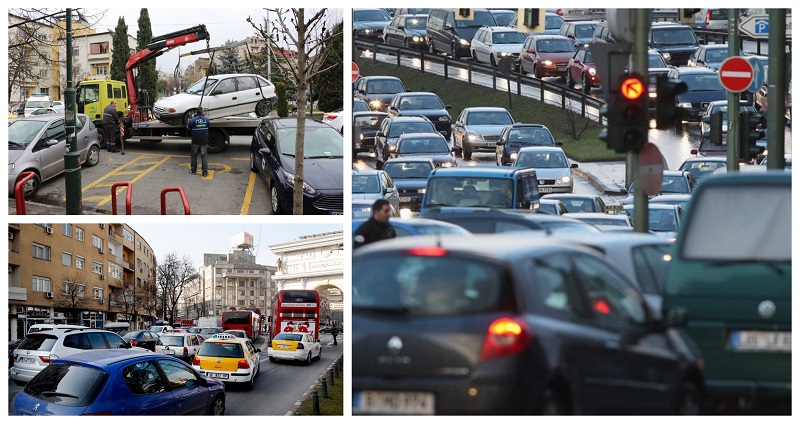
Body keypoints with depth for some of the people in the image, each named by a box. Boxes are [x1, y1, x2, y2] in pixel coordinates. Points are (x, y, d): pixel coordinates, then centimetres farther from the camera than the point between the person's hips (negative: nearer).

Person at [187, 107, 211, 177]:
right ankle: (205, 172, -1)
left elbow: (189, 127, 2)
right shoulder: (206, 119, -6)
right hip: (204, 141, 1)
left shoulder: (193, 120, -14)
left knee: (194, 156, 15)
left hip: (195, 141, -1)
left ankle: (193, 171, 21)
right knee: (204, 156, 5)